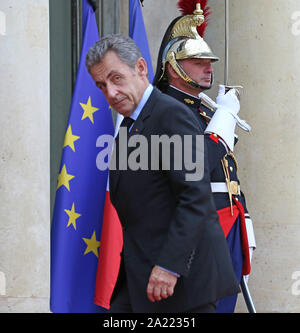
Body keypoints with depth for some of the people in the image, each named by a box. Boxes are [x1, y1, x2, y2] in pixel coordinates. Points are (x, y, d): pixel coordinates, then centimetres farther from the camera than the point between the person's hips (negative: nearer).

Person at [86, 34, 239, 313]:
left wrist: (169, 266, -25)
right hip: (141, 272, 9)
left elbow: (196, 196, -21)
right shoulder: (130, 125, 17)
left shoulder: (172, 115, -13)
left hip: (184, 269, -9)